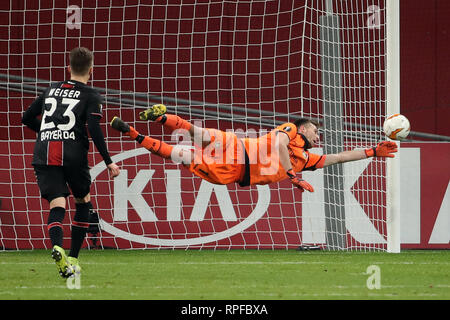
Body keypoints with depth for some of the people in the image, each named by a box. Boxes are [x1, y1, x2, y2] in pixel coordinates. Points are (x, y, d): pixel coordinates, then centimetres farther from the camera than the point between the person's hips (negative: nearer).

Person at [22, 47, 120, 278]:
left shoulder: (51, 90, 20)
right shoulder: (91, 96, 6)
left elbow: (27, 118, 24)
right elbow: (94, 129, -8)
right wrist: (108, 162, -5)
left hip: (44, 156, 3)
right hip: (73, 154, -2)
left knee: (57, 205, -5)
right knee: (83, 201, 19)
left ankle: (57, 247, -35)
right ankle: (73, 258, 15)